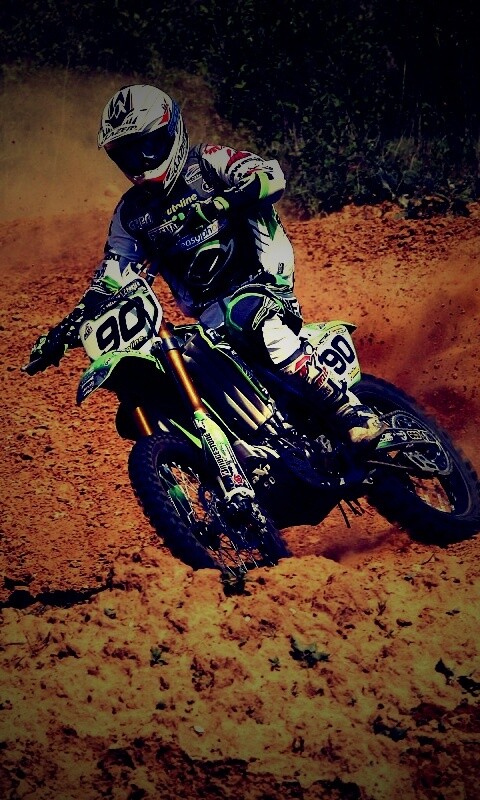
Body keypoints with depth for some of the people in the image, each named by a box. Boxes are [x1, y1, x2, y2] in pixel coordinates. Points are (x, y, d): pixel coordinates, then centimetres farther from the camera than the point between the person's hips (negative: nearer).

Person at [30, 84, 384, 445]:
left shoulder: (208, 162, 2)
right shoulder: (130, 213, 14)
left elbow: (272, 176, -14)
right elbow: (109, 280, 15)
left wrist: (216, 203, -28)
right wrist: (68, 328, 2)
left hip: (257, 278, -5)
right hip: (210, 309, 5)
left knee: (250, 316, -38)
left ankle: (350, 409, -38)